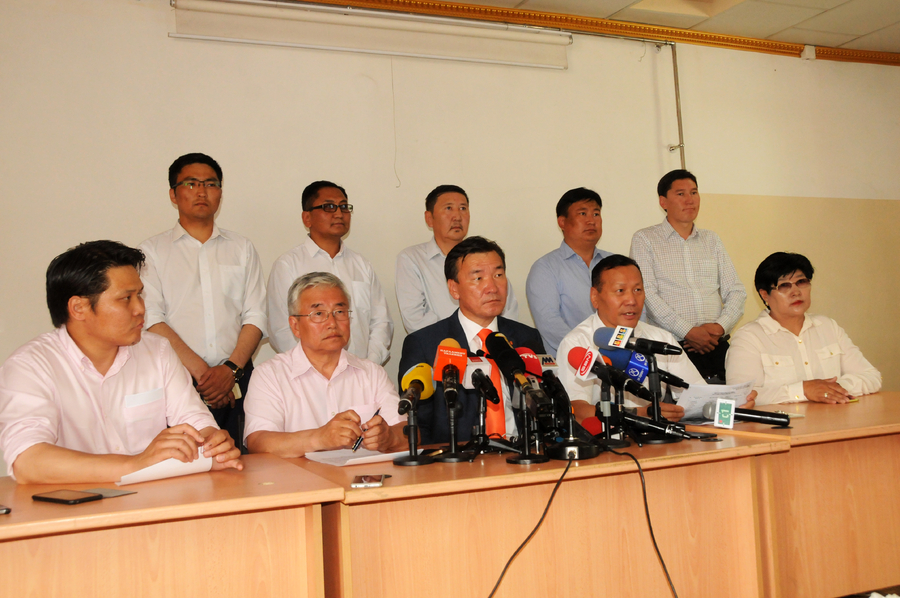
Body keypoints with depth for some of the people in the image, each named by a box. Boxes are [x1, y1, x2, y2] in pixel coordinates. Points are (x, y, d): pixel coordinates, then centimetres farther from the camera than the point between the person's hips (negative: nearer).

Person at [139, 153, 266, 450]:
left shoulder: (242, 248, 15)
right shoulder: (152, 251, 8)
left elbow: (255, 317, 7)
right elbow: (152, 320, -3)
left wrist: (231, 369, -8)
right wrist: (201, 371, -12)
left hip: (236, 380, 2)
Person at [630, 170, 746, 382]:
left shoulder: (712, 240, 21)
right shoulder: (645, 239, 6)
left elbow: (736, 291, 16)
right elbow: (647, 294, -5)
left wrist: (721, 326, -3)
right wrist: (688, 331, -12)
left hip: (717, 346, 4)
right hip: (672, 346, -4)